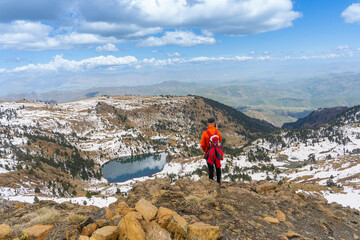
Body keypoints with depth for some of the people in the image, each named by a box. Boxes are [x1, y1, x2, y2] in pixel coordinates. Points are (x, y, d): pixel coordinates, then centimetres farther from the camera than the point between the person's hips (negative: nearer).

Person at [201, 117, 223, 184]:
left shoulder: (205, 133, -17)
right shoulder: (217, 131, -9)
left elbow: (202, 144, -12)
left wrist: (204, 150, 8)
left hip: (209, 152, -2)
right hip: (217, 152, 2)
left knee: (210, 167, 8)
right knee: (218, 166, 17)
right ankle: (219, 181, 26)